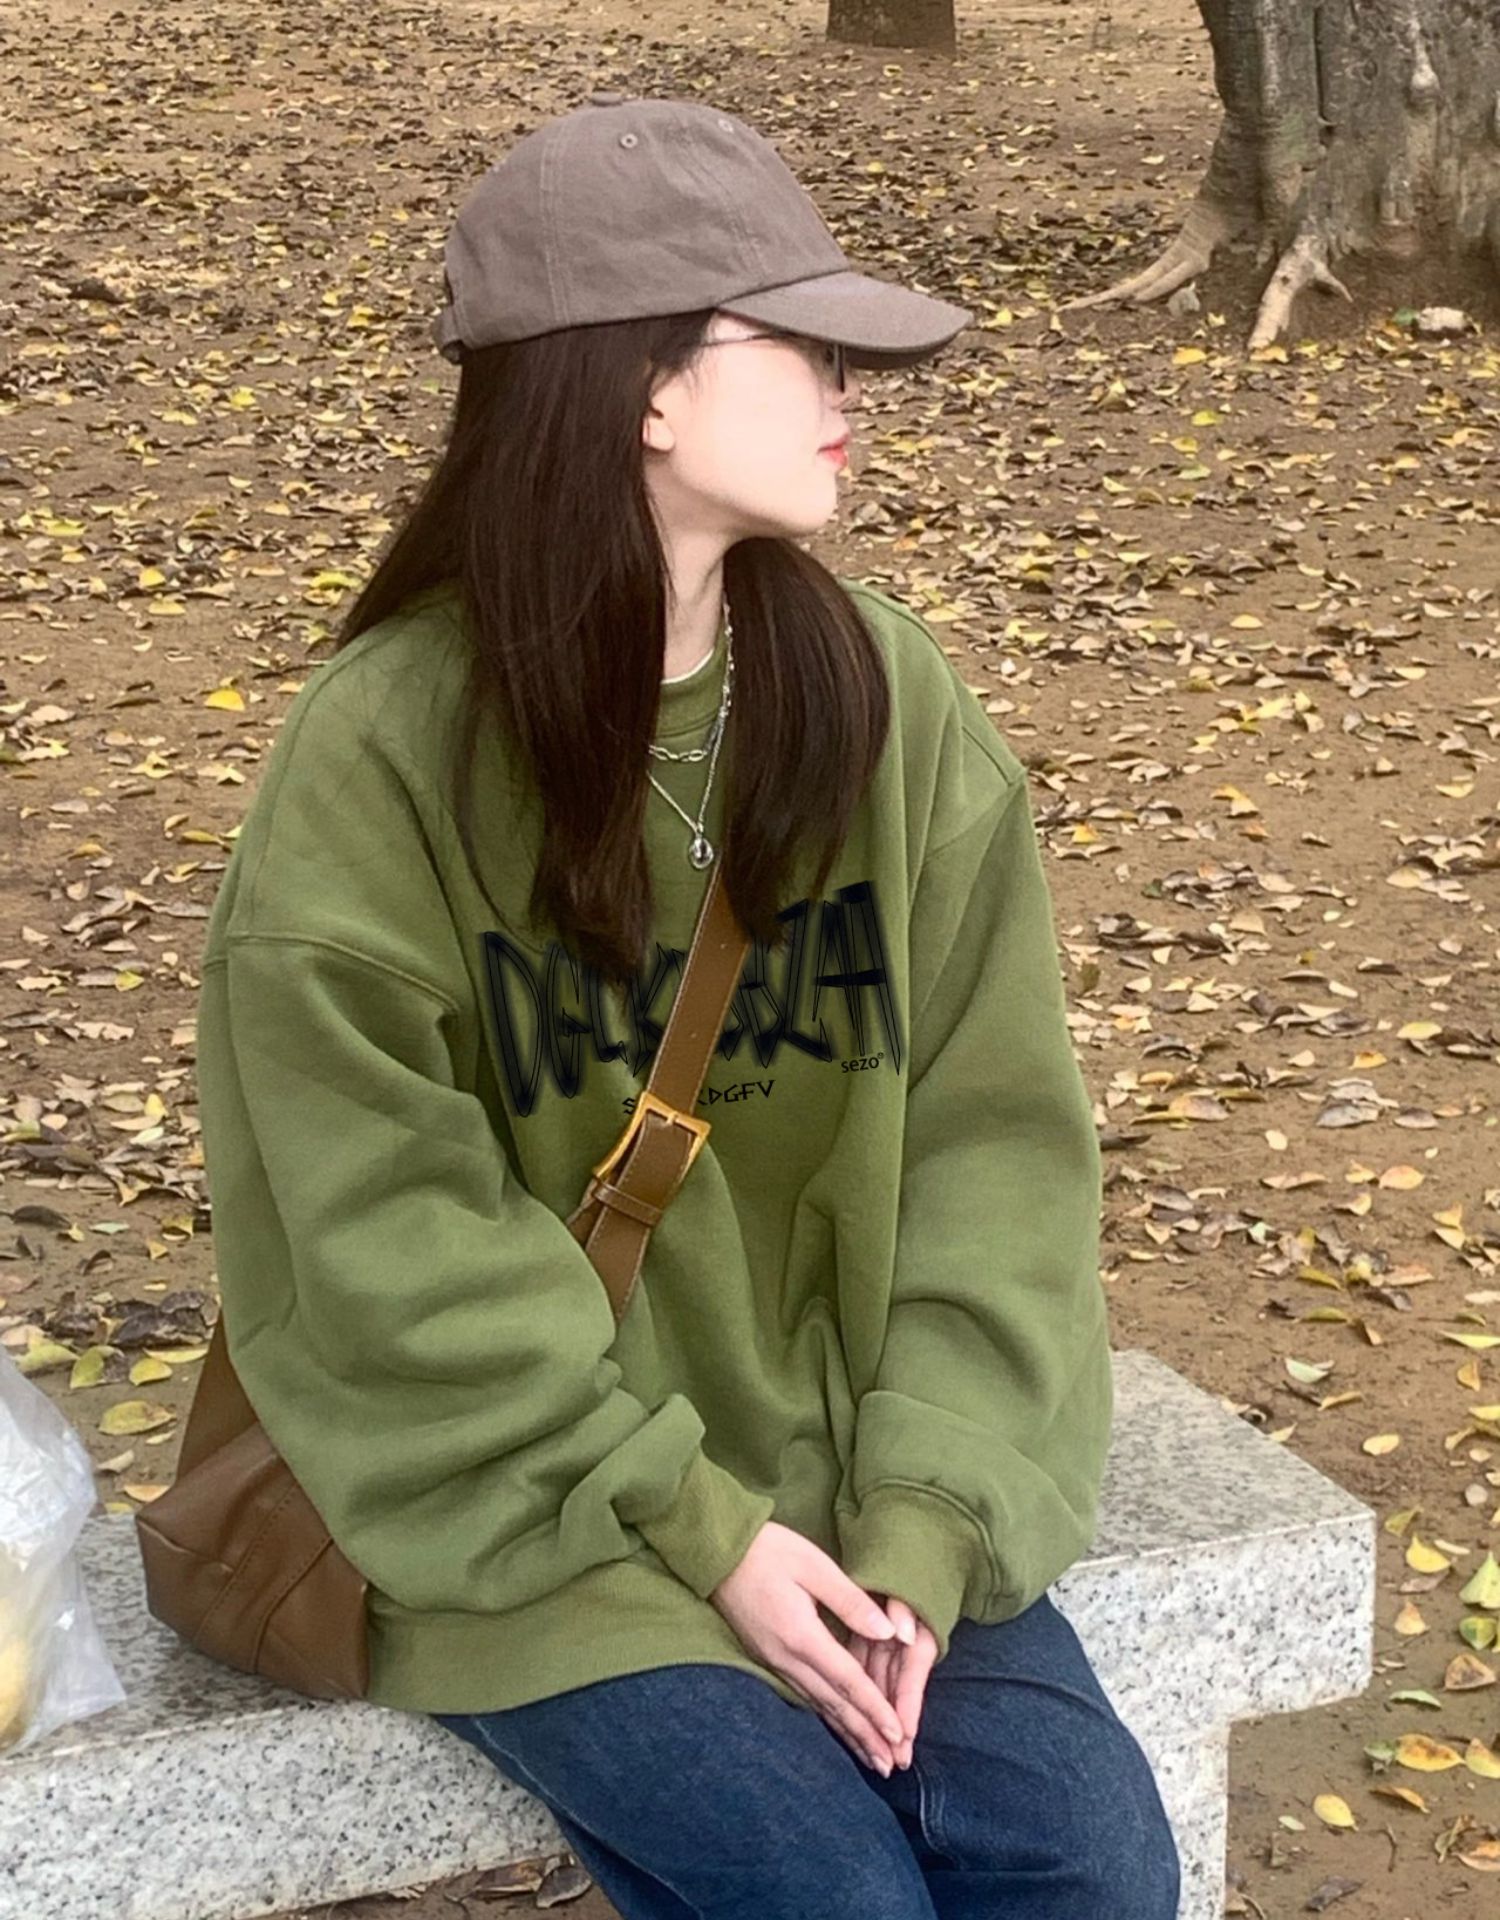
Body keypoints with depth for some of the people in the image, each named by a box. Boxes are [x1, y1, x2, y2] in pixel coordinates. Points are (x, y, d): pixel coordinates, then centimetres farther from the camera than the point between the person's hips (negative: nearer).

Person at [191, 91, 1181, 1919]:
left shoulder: (887, 695, -3)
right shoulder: (381, 752, -15)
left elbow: (990, 1133, -3)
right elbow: (396, 1236, -14)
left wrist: (924, 1514, -13)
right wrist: (695, 1526, -17)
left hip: (844, 1455, 4)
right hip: (537, 1488, -3)